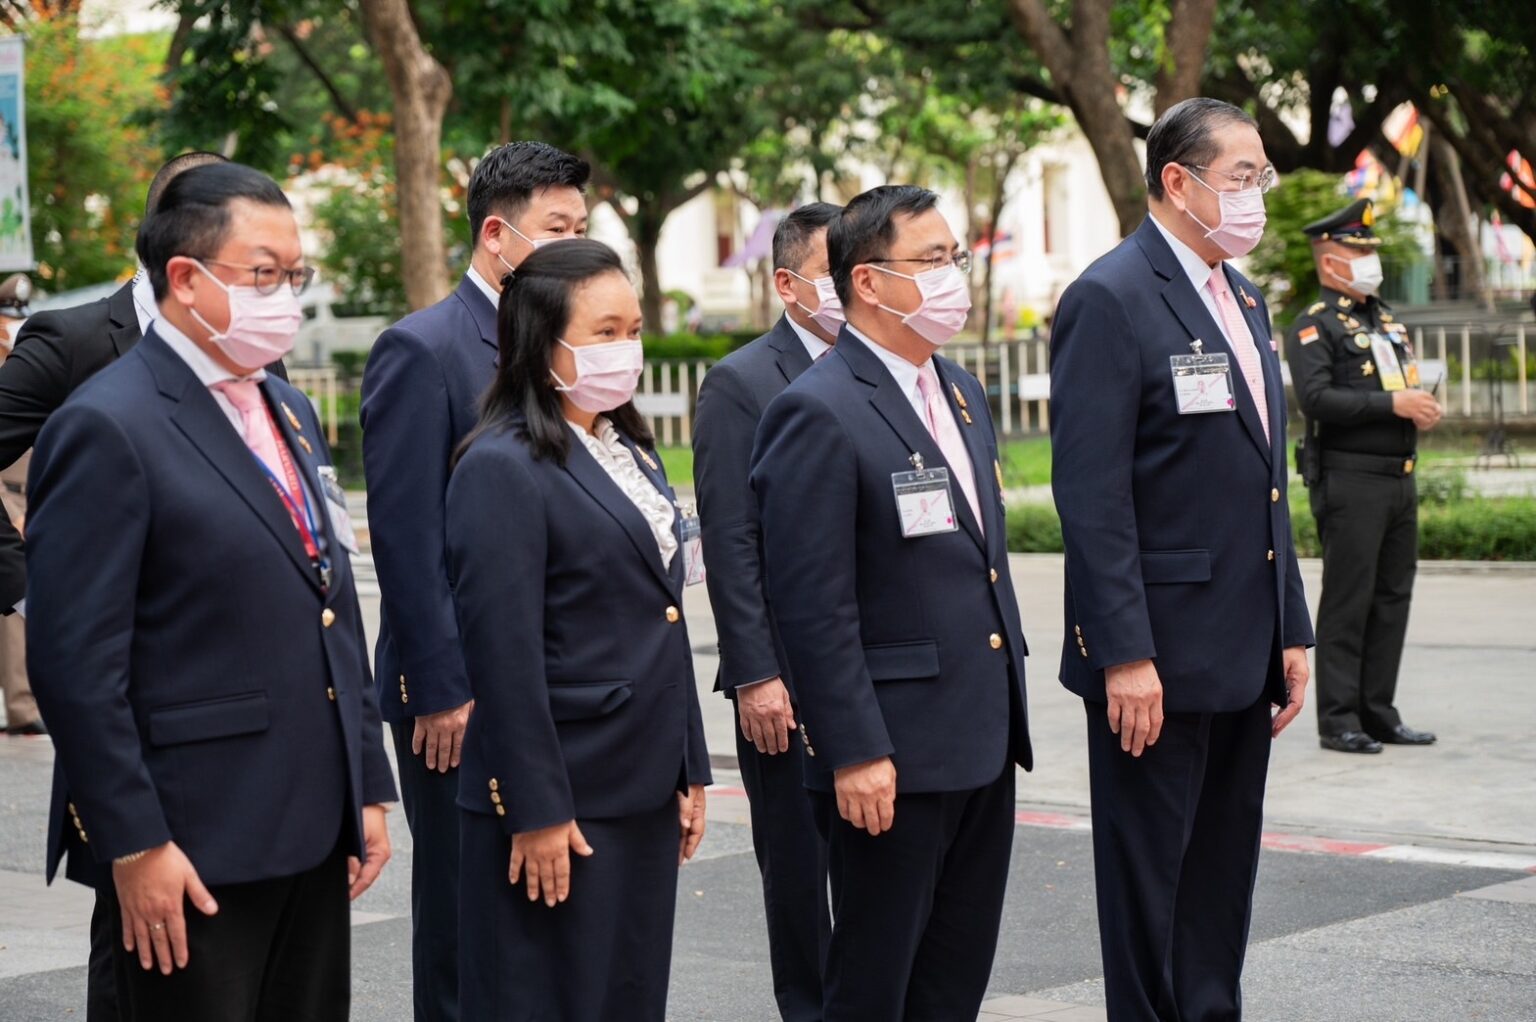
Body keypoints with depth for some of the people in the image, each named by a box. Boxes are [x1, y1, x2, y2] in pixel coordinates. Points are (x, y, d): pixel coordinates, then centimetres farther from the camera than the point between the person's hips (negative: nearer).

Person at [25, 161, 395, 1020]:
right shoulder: (108, 428, -11)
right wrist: (134, 845, -18)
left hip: (314, 834, 8)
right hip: (190, 851, -8)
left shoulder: (289, 412, 15)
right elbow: (76, 662, -16)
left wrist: (369, 787, 15)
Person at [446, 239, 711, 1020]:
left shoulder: (631, 452, 14)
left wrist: (690, 772, 15)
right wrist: (535, 811, -18)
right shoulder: (503, 469, -13)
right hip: (561, 805, -8)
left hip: (645, 796, 8)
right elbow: (504, 654, -16)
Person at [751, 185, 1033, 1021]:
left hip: (983, 744, 8)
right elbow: (814, 605, -18)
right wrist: (854, 753, -20)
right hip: (893, 757, -8)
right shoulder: (819, 412, -14)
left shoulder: (962, 394, 13)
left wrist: (1009, 703, 18)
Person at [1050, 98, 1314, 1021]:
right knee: (1150, 874, 2)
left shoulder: (1245, 299, 15)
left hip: (1246, 655, 8)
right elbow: (1092, 494, -18)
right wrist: (1125, 656, -21)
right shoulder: (1110, 300, -12)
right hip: (1160, 652, -8)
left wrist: (1293, 631, 15)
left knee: (1225, 872, 14)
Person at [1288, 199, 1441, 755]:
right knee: (1348, 601, -5)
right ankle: (1338, 720, 0)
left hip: (1401, 478, 8)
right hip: (1350, 481, -8)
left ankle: (1378, 711, 17)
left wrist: (1424, 407, 1)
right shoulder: (1314, 327, -7)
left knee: (1393, 597, 10)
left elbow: (1409, 384, 25)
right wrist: (1392, 403, -21)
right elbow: (1315, 398, -20)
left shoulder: (1387, 319, 19)